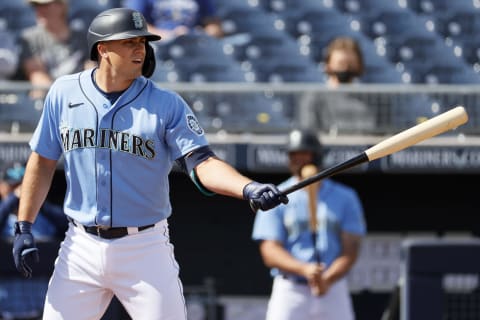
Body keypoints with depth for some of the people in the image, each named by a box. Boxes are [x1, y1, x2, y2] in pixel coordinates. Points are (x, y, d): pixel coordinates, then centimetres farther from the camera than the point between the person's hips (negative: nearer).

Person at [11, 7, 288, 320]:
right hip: (82, 247, 2)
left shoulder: (166, 103, -5)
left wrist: (248, 188, -32)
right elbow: (43, 162, 10)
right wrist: (23, 227, 5)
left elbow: (202, 163, -14)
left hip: (145, 248, -2)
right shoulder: (64, 93, 2)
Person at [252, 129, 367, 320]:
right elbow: (269, 253, -5)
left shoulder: (345, 198, 8)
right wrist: (304, 270, -24)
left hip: (333, 291, 2)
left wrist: (328, 279, -17)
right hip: (289, 291, -1)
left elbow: (350, 251, 2)